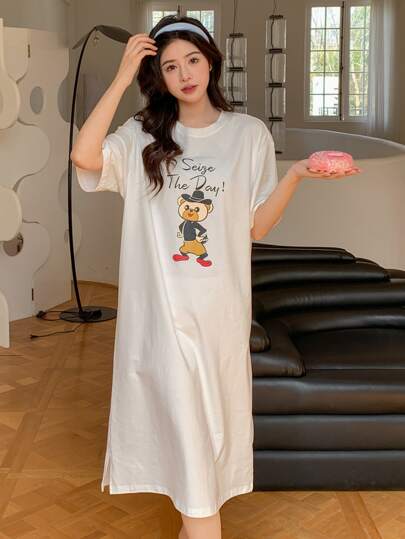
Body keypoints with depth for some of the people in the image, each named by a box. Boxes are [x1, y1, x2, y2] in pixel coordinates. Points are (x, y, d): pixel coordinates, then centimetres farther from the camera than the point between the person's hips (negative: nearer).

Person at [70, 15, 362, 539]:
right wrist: (121, 78, -15)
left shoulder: (249, 133, 3)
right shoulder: (144, 135, 2)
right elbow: (84, 157, -18)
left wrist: (297, 174, -13)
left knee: (213, 411, 12)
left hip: (218, 305, 1)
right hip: (159, 303, -1)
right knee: (179, 411, 2)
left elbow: (256, 226, 1)